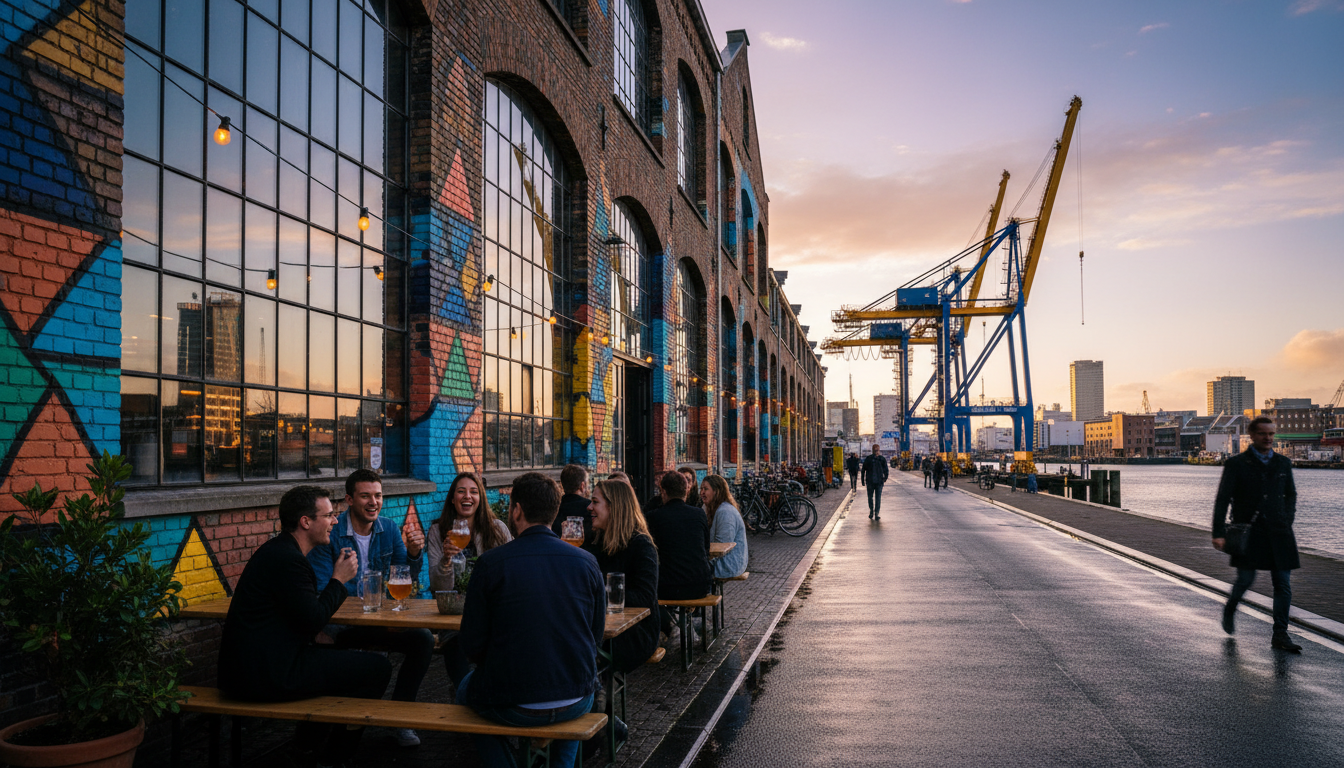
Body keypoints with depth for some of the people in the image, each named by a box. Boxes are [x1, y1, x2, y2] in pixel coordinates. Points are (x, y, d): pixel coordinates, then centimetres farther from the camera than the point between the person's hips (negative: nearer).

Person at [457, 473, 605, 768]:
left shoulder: (489, 563, -12)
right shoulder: (587, 561, -5)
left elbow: (472, 646, -7)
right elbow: (596, 636, 4)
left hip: (512, 708, -2)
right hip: (575, 705, 3)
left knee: (467, 688, 31)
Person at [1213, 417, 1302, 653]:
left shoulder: (1283, 463, 11)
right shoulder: (1236, 464, -2)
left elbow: (1291, 495, 25)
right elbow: (1222, 499, -5)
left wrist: (1287, 523, 11)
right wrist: (1219, 533, -12)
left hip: (1277, 533, 4)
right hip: (1248, 532, -4)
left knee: (1283, 584, 1)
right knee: (1246, 579, -7)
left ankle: (1280, 635, 10)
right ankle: (1230, 609, 25)